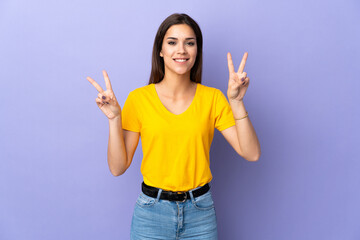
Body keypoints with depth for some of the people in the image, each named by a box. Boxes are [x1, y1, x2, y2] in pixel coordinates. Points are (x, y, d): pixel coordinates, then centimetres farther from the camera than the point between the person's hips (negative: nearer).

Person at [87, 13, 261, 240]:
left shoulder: (212, 98, -3)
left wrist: (236, 102, -17)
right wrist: (114, 119, -17)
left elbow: (251, 153, -9)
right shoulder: (139, 98, -6)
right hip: (152, 212, -1)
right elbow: (118, 167, -6)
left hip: (200, 213, 1)